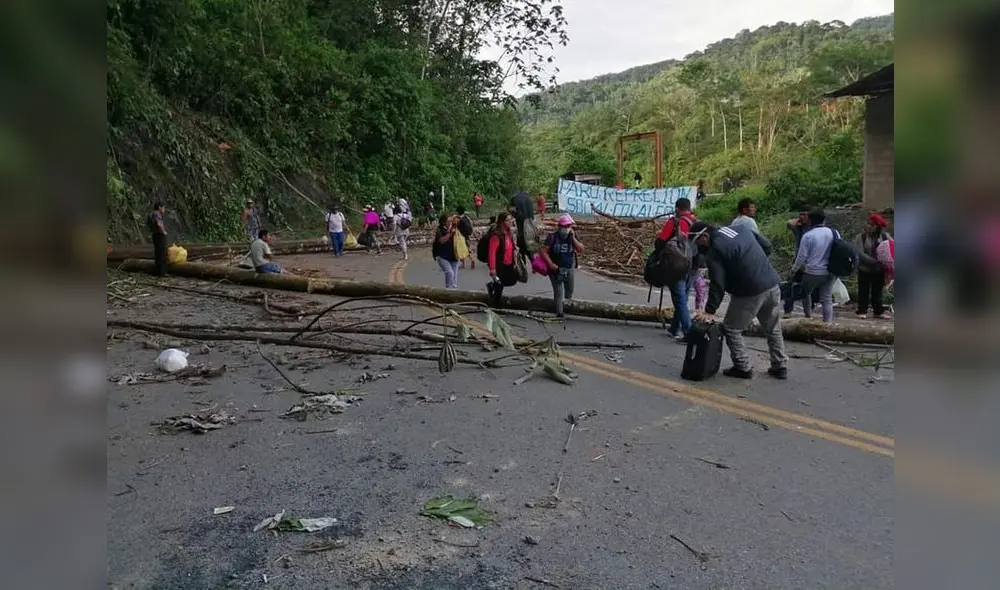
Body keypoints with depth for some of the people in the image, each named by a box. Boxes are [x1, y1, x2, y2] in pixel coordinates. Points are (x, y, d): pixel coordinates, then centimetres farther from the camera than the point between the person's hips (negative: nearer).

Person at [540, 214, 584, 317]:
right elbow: (544, 252, -12)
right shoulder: (553, 237, -13)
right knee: (558, 293, -3)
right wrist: (551, 264, -22)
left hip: (570, 269, 4)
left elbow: (581, 250, -13)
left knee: (569, 291, 19)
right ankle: (559, 313, 5)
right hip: (556, 269, -4)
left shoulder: (573, 236, -4)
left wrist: (573, 238, -22)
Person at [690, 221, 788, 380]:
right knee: (773, 329, 21)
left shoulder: (714, 251, -12)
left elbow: (717, 284, -17)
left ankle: (743, 367, 10)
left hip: (750, 292, -8)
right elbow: (766, 245, 16)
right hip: (773, 284, 8)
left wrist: (710, 311, -14)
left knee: (731, 329, 8)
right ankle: (780, 367, 28)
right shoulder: (740, 229, 10)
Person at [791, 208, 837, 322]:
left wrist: (794, 269, 5)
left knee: (806, 293, 22)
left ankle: (808, 315, 31)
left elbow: (801, 257, -10)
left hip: (812, 272, -4)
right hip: (829, 272, 4)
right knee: (827, 299, 7)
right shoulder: (833, 233, 1)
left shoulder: (808, 235, -14)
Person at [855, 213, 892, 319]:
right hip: (864, 269, -2)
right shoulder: (861, 237, -6)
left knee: (877, 291, 11)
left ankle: (879, 312, 17)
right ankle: (862, 311, 12)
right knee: (864, 291, 5)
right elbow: (860, 254, -17)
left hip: (879, 270, 2)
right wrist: (875, 261, -26)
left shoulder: (885, 236, -1)